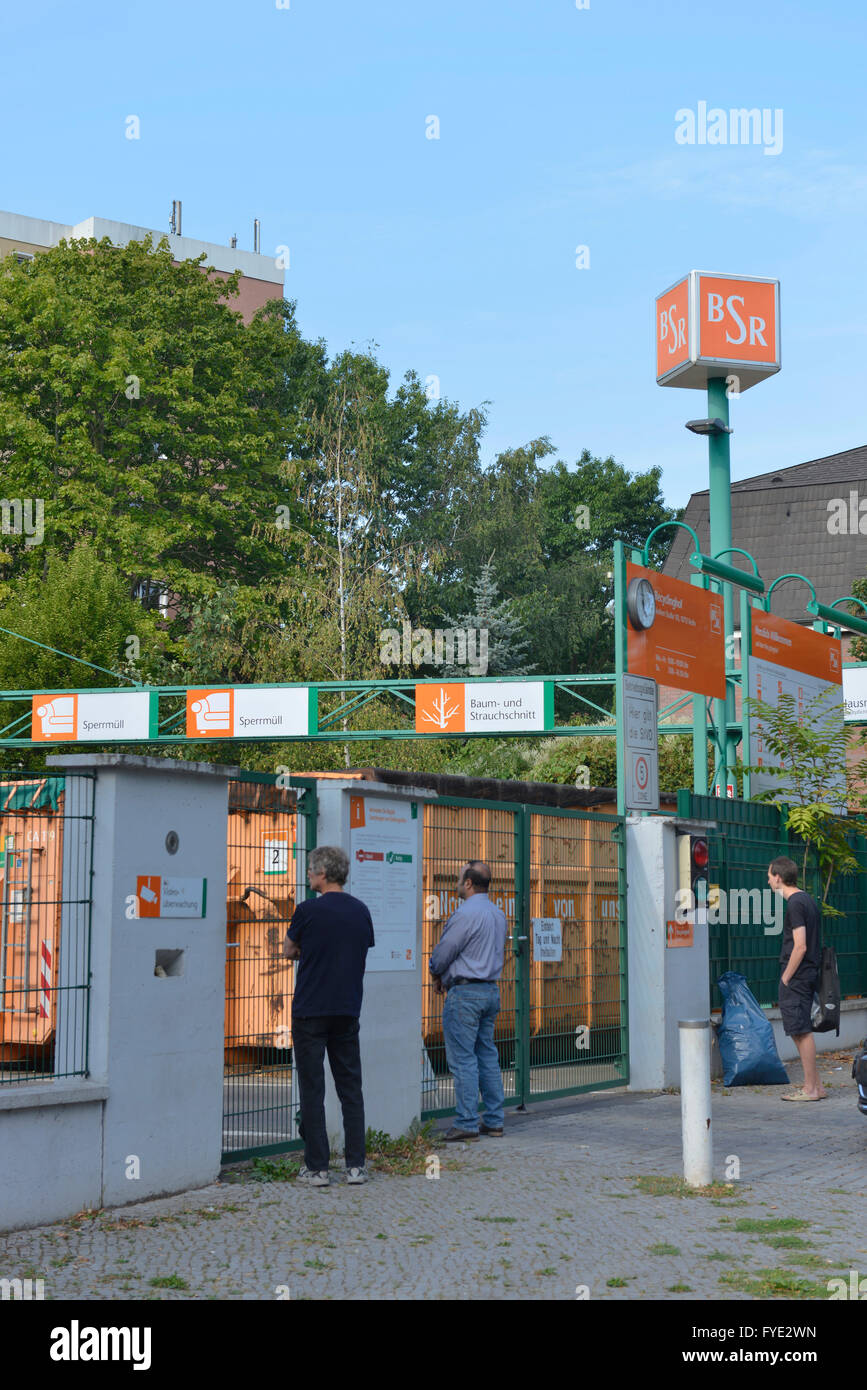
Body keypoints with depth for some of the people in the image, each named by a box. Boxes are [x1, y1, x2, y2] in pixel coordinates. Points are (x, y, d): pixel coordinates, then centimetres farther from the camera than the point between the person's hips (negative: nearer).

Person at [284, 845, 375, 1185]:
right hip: (348, 1010, 5)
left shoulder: (309, 910, -10)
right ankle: (355, 1165, 7)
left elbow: (289, 951, 4)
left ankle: (317, 1167, 1)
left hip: (310, 1011, -4)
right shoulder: (360, 911, 5)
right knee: (350, 1087, 9)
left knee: (312, 1089, 1)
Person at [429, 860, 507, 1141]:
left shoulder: (466, 913, -15)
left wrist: (437, 976, 10)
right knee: (487, 1056, 12)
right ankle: (494, 1120, 14)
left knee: (462, 1059, -5)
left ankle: (467, 1123, -5)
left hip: (465, 993, -9)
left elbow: (444, 952, -11)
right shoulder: (498, 914, 13)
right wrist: (447, 976, 16)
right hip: (491, 989, 9)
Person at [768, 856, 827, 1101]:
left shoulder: (795, 904, -15)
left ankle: (811, 1089, -1)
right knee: (799, 1030, 14)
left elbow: (800, 947, -20)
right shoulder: (808, 900, 15)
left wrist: (785, 978, -13)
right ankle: (815, 1086, 17)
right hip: (809, 973, 10)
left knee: (801, 1031, -5)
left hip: (796, 977, -10)